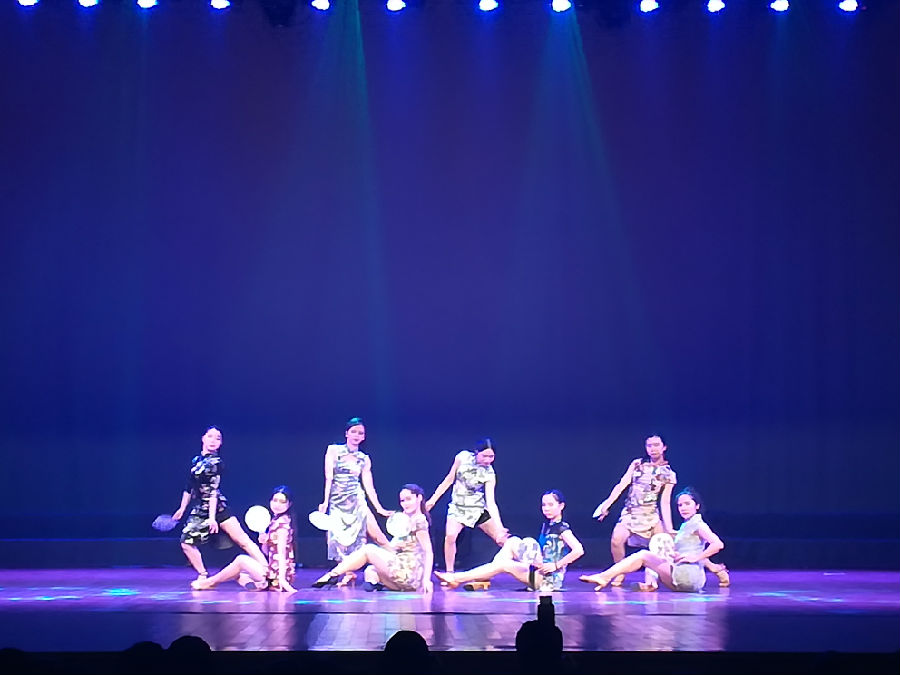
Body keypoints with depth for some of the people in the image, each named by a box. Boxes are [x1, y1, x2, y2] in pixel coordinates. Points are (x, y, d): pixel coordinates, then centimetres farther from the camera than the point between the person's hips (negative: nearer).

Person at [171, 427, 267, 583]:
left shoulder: (215, 462, -10)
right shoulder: (196, 461, 9)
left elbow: (213, 491, -18)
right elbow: (189, 487, 19)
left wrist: (212, 517, -23)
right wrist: (182, 508, 22)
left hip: (218, 508, -7)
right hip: (199, 510, 7)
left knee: (242, 539, -12)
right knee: (186, 542, 2)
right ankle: (203, 576, 15)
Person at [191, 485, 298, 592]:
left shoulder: (281, 523, -12)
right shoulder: (275, 521, 15)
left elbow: (282, 552, -20)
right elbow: (267, 551, 18)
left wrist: (282, 578, -27)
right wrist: (264, 542, -3)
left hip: (277, 576, -10)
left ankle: (211, 582, 8)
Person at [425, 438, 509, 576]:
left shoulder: (489, 474, -14)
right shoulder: (463, 458, -12)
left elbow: (491, 502, -19)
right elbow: (449, 479, 0)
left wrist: (499, 527, -31)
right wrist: (433, 500, 4)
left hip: (478, 508, 0)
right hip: (458, 507, 0)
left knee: (502, 538, -1)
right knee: (450, 536, -25)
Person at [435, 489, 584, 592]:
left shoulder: (562, 528, -12)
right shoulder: (546, 525, 13)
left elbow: (579, 550, -26)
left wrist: (556, 565, -21)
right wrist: (538, 560, 1)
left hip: (549, 577, -8)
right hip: (539, 570, 8)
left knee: (503, 564, -17)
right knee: (513, 541, 2)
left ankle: (457, 578, -15)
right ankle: (483, 578, -6)